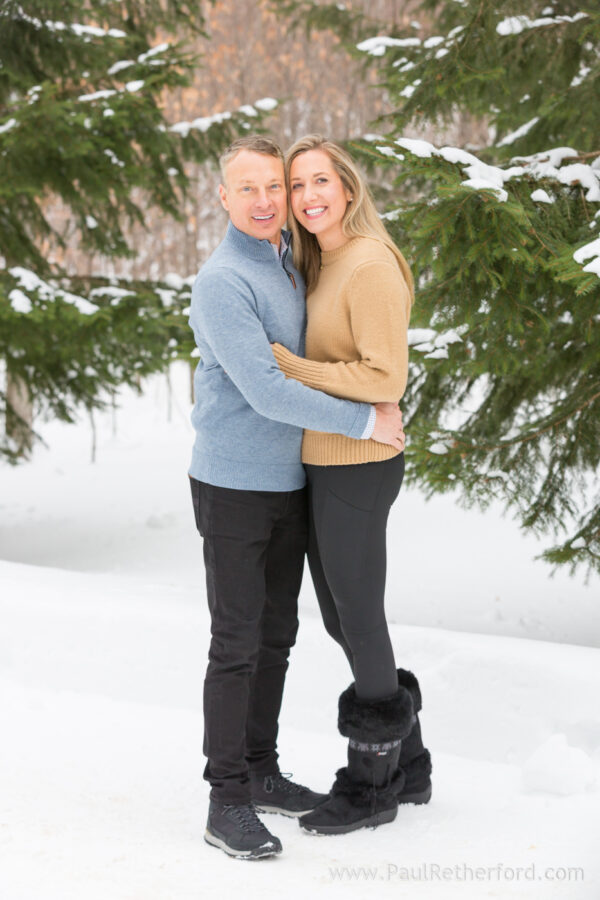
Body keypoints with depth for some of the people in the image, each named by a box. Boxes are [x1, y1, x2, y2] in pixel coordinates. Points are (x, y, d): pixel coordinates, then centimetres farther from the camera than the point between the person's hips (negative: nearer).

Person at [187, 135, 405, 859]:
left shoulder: (288, 268, 10)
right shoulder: (221, 282, -19)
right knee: (237, 644, -5)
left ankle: (260, 771, 25)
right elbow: (265, 392, -24)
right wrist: (364, 421, -17)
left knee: (276, 634, 13)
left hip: (288, 486, 8)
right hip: (232, 487, -8)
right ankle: (227, 802, 2)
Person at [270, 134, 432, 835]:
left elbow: (386, 380, -21)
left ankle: (370, 784, 19)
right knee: (341, 618, 17)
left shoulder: (371, 266, -17)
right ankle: (408, 764, 30)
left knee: (358, 621, 3)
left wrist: (289, 366, -20)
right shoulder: (321, 267, 12)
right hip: (322, 464, 10)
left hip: (355, 469, -10)